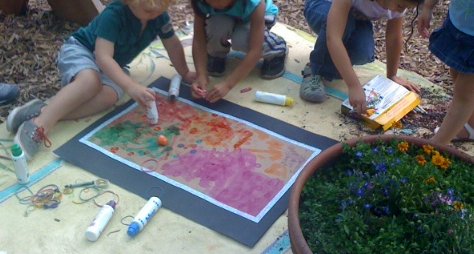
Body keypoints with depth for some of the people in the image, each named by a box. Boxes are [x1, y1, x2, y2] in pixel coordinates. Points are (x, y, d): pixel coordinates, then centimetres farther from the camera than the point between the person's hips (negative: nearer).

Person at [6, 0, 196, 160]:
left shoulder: (159, 16, -13)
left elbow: (173, 45, 4)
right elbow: (103, 56, -38)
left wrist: (185, 73, 11)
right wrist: (130, 86, -49)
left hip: (110, 65, 5)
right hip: (80, 49, -5)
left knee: (110, 95, -31)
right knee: (90, 80, -42)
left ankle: (42, 112, -37)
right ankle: (40, 123, -45)